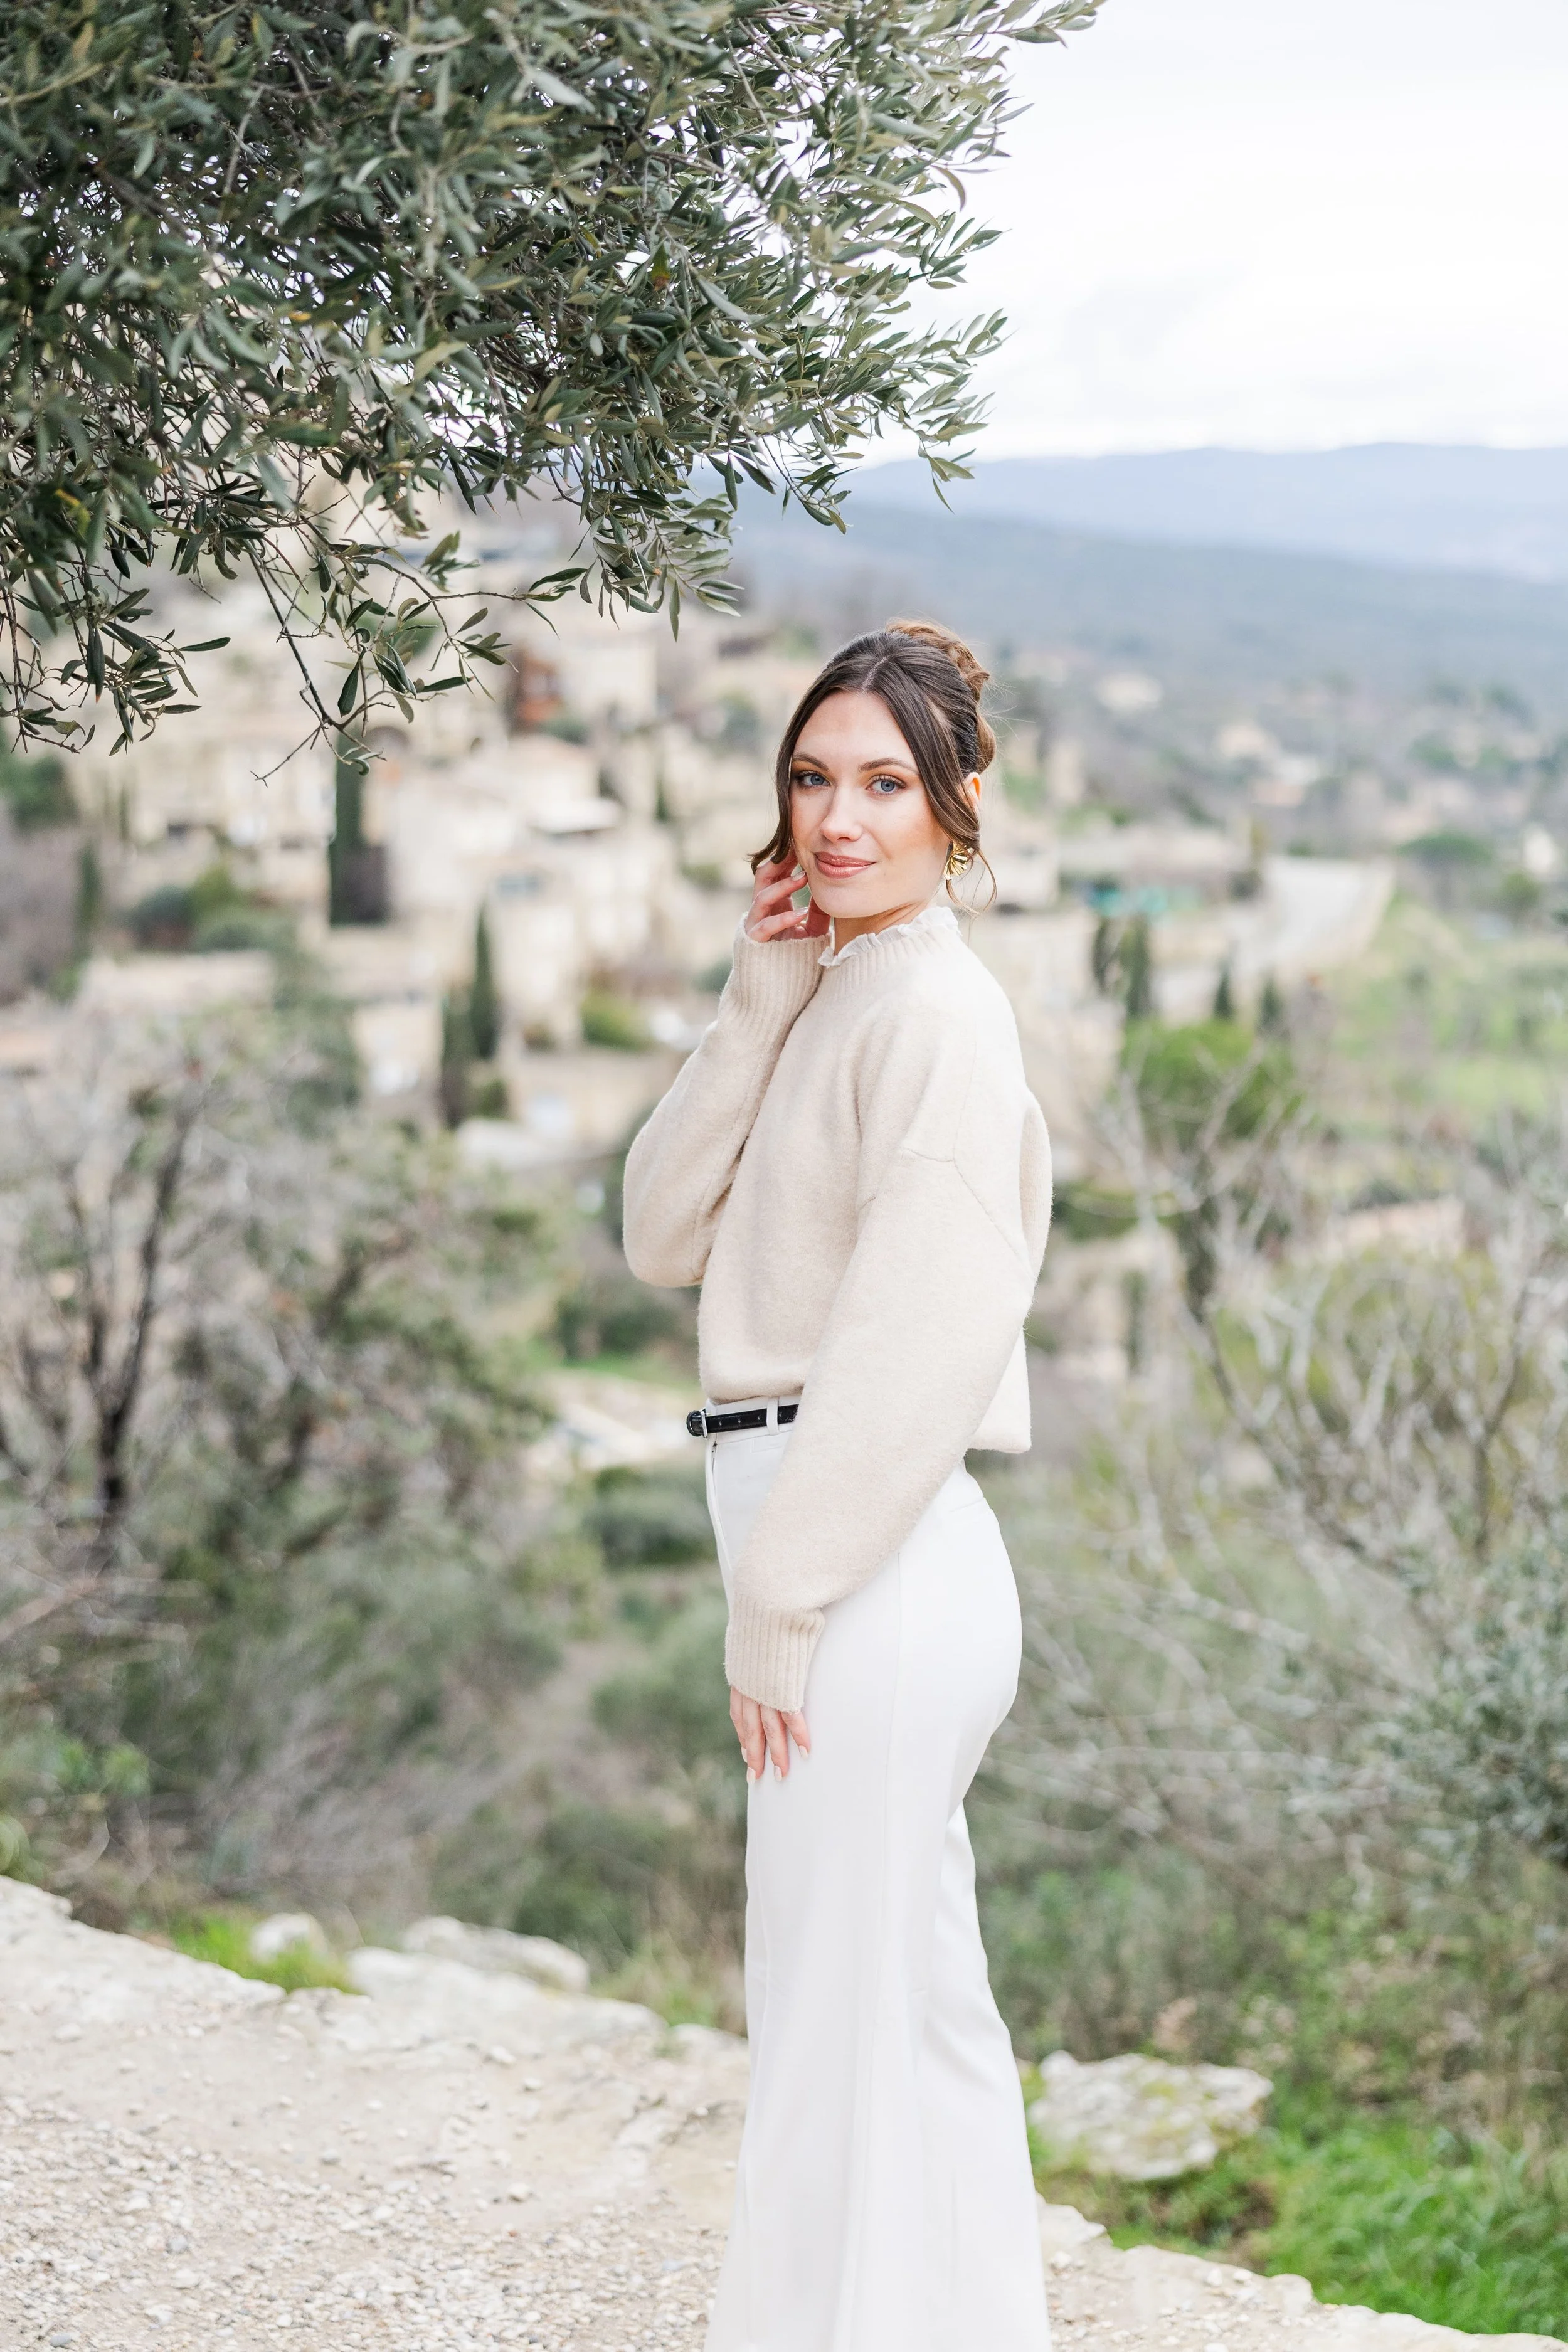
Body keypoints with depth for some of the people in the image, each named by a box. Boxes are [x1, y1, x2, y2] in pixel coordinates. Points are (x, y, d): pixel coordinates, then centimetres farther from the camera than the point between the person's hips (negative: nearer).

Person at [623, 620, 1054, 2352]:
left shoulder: (937, 1007, -14)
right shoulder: (830, 1002, 15)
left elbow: (925, 1340, -20)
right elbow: (668, 1232, 7)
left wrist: (781, 1601, -18)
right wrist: (759, 999, -1)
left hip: (875, 1560, -10)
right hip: (827, 1554, 10)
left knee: (845, 2017, 1)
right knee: (909, 2006, 21)